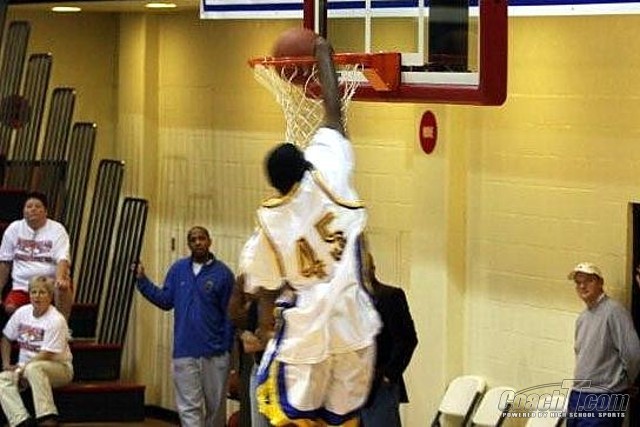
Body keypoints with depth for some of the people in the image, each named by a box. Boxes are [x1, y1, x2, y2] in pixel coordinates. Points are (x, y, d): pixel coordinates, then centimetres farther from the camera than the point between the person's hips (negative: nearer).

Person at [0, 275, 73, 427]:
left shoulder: (56, 320, -15)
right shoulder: (22, 312, 3)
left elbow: (47, 354, -18)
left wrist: (22, 368, -18)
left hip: (59, 368, -6)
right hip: (24, 366, 6)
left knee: (33, 369, -40)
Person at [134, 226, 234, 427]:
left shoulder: (222, 273, -3)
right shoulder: (178, 269, 6)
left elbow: (229, 314, -3)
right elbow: (166, 301, 7)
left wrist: (228, 349, -6)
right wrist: (142, 281, -1)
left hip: (215, 354, -2)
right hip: (184, 352, 2)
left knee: (216, 405, 10)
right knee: (189, 408, -1)